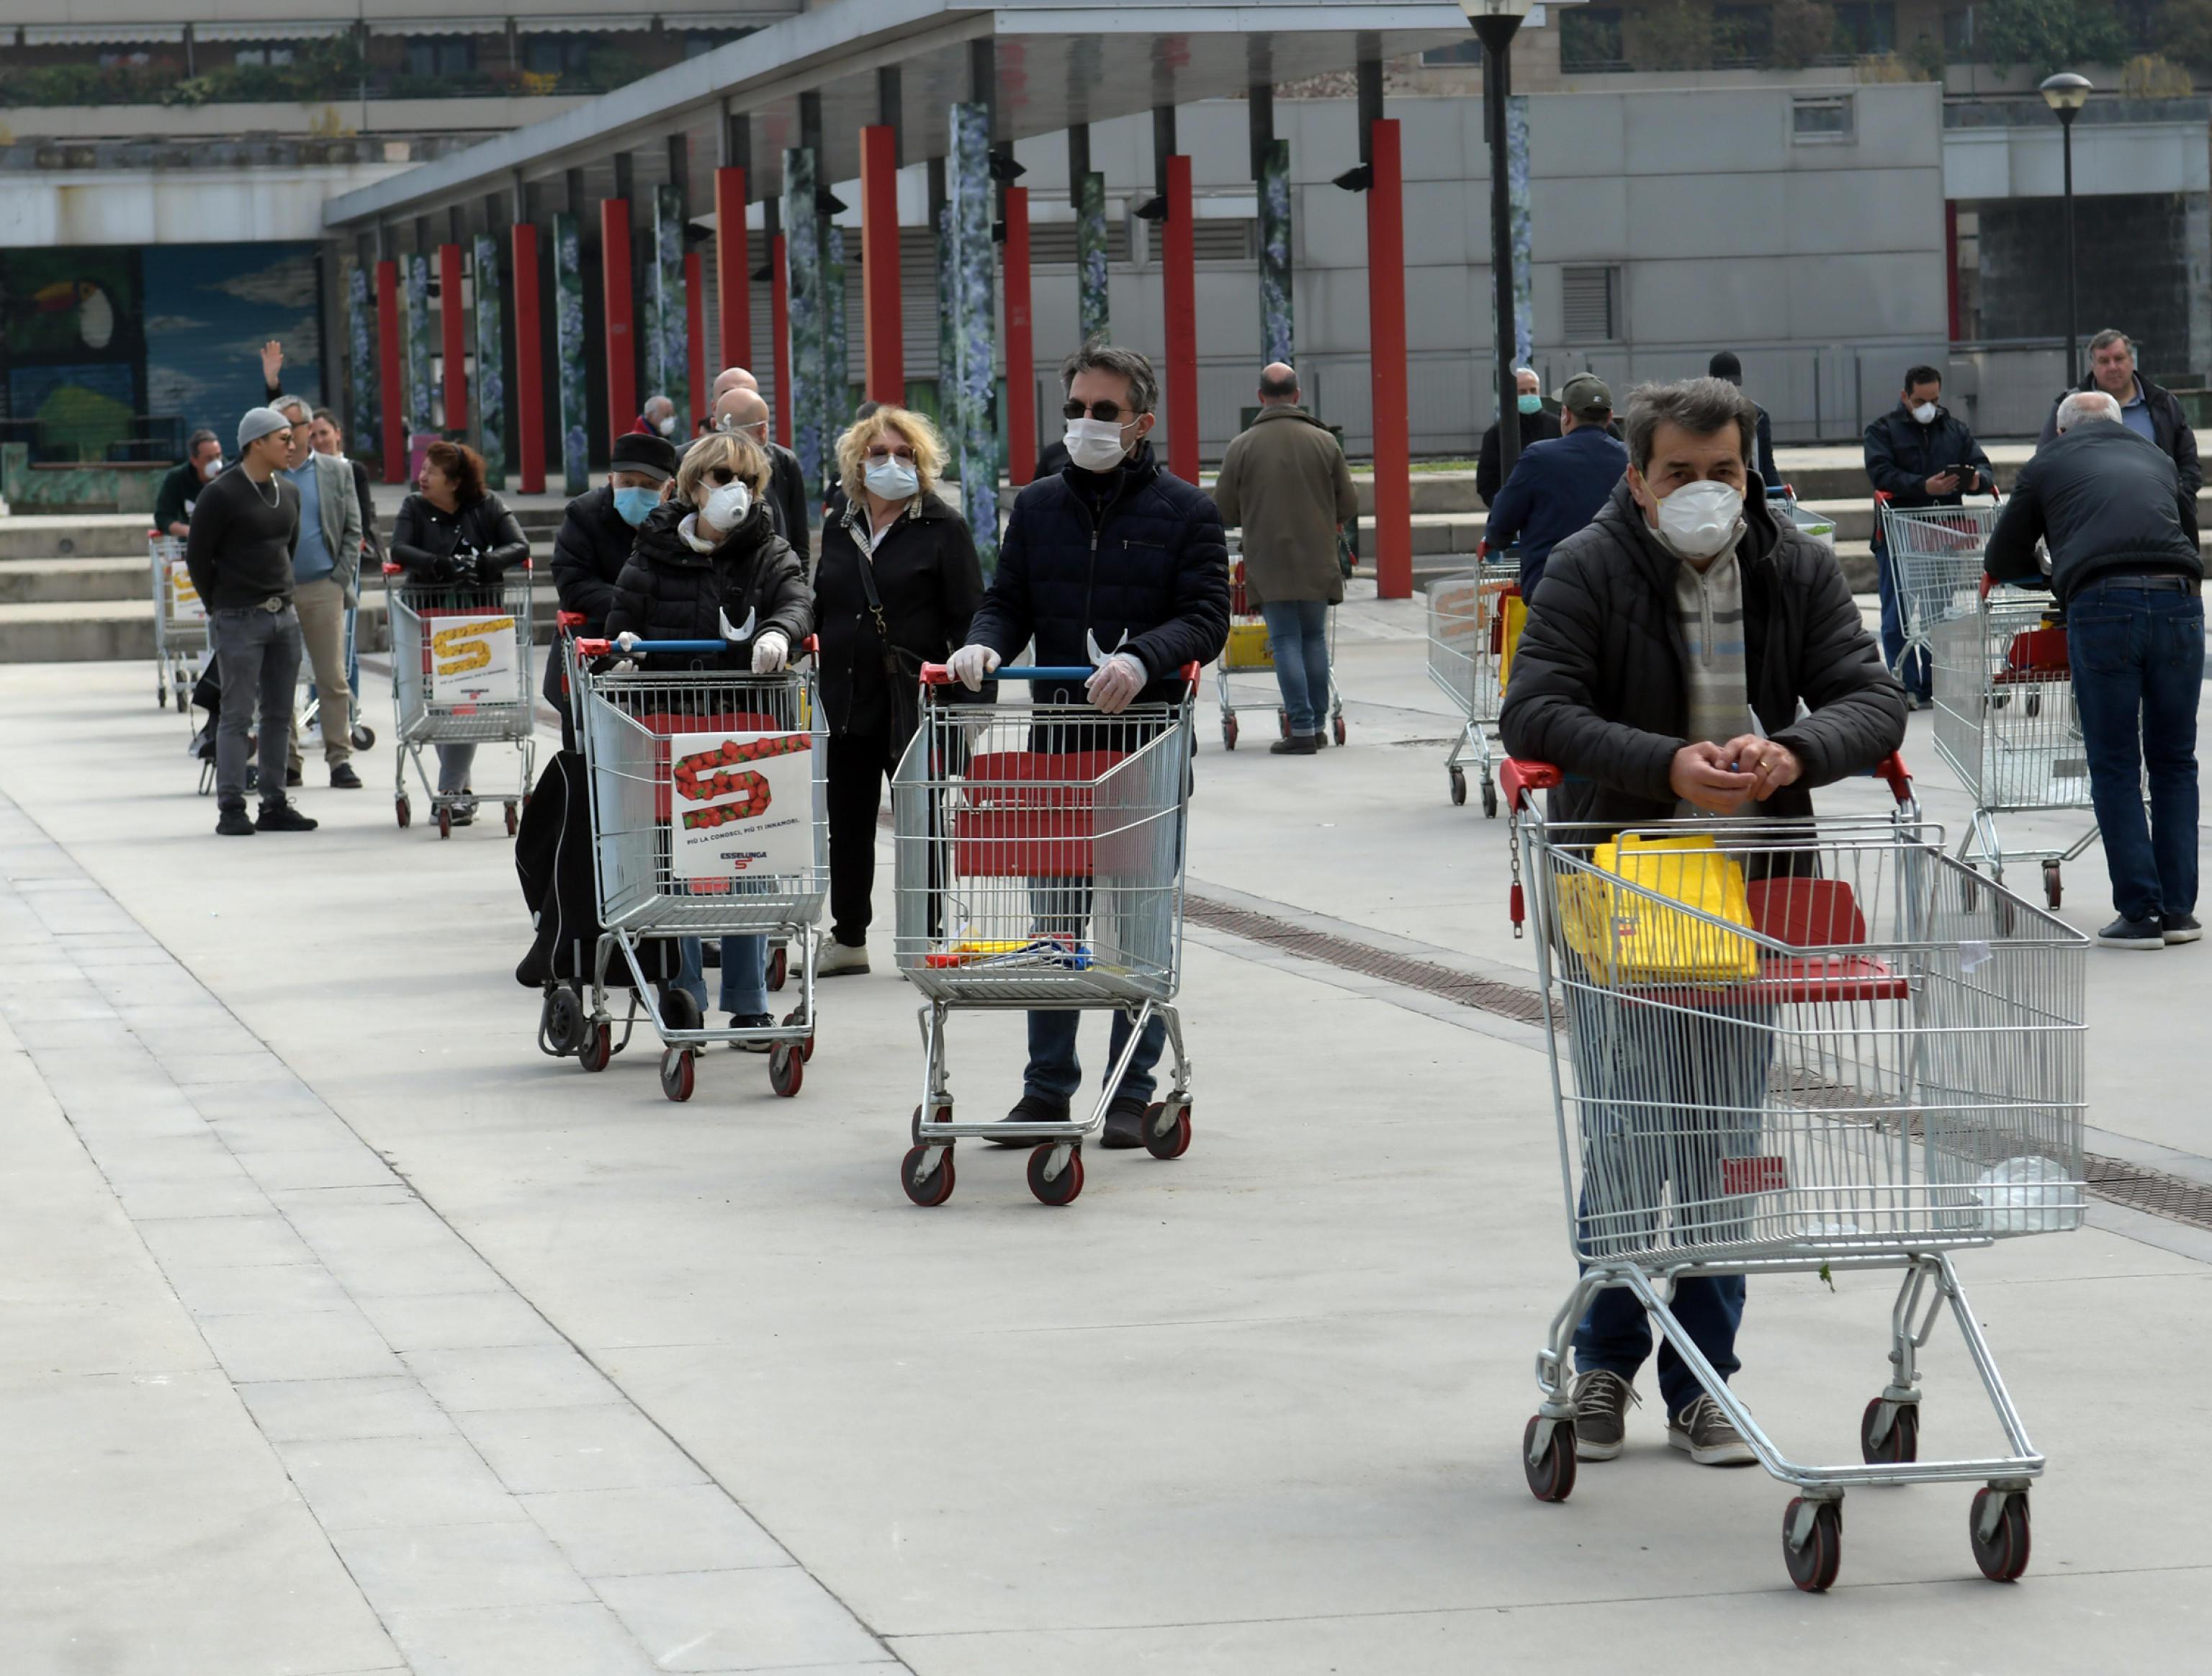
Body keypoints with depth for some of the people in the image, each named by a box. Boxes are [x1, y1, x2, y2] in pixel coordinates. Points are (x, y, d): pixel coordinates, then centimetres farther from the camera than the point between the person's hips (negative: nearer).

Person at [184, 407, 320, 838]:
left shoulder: (288, 494, 11)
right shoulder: (221, 495, -10)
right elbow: (197, 556, -5)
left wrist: (282, 596, 16)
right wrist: (221, 608, -1)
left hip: (283, 617, 7)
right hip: (239, 621, -7)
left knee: (279, 714, 8)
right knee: (237, 716, -6)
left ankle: (274, 805, 14)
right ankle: (231, 809, -4)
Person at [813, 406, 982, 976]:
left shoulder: (942, 528, -4)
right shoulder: (839, 528, 12)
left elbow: (968, 619, -6)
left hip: (914, 700, -5)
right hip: (847, 695, 5)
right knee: (847, 822, 11)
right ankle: (847, 938, 21)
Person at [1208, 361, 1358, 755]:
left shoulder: (1242, 446, -5)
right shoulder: (1324, 442, -1)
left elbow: (1223, 511, 1)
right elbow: (1348, 507, 3)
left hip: (1269, 564, -2)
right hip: (1317, 561, 2)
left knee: (1286, 642, 0)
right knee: (1314, 639, 14)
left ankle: (1302, 728, -6)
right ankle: (1318, 723, 17)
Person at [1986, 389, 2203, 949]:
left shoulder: (2049, 463, 19)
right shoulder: (2157, 458, 28)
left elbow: (2001, 562, 23)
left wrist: (2052, 577, 41)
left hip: (2102, 608, -3)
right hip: (2178, 602, 3)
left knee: (2116, 769, 4)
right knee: (2175, 763, 13)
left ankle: (2140, 913, 0)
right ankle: (2178, 909, 14)